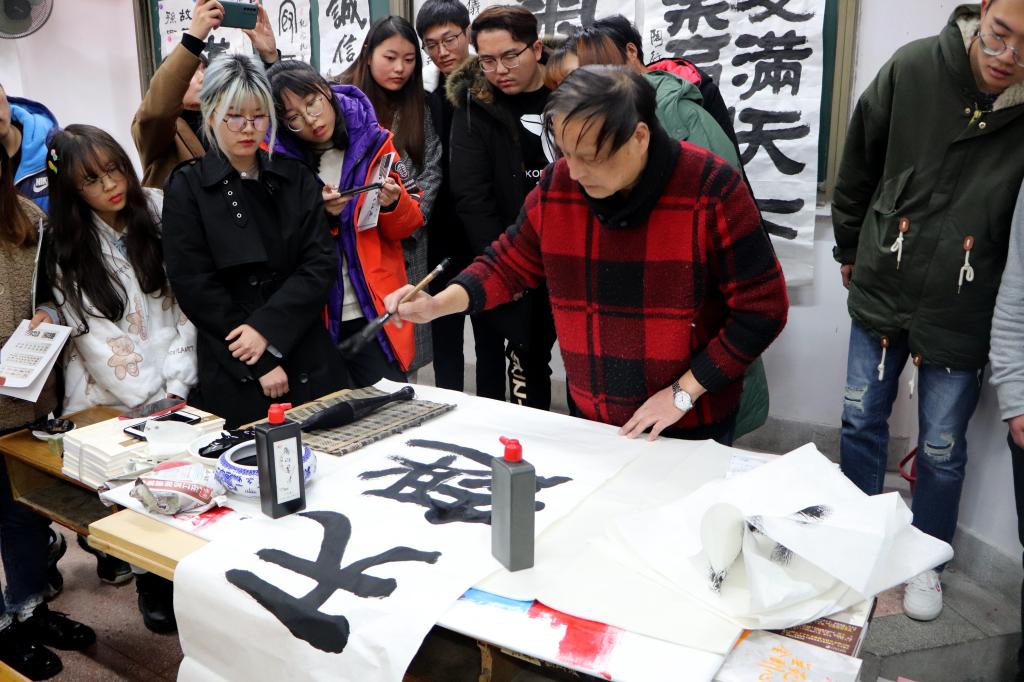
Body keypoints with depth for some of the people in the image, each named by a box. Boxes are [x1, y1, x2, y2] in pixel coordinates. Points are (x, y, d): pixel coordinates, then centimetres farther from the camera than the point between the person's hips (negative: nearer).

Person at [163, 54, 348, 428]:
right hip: (233, 376, -2)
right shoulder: (187, 187, 0)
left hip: (310, 365, 3)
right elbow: (195, 286, -7)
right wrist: (260, 365, -11)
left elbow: (320, 263, -2)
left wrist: (267, 328, -15)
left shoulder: (296, 179, 8)